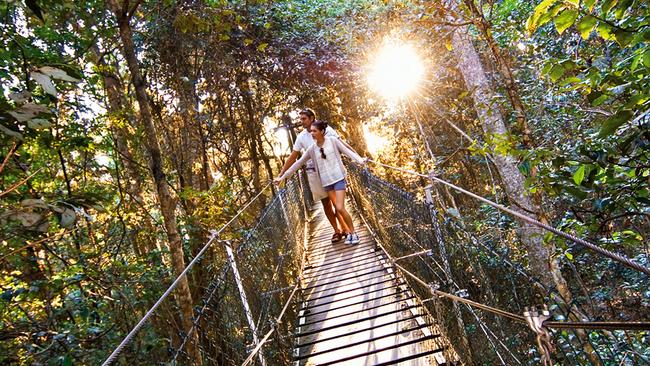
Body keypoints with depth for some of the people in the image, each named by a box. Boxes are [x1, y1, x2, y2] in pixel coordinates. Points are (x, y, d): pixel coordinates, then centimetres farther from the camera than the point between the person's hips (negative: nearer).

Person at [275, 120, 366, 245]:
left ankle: (353, 233, 5)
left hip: (338, 178, -3)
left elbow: (347, 151, -5)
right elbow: (298, 163, 8)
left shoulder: (332, 140, -3)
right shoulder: (312, 149, 4)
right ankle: (350, 233, 18)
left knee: (340, 208, -12)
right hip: (326, 182, 3)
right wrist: (282, 177, 8)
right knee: (338, 209, 3)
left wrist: (360, 160, -21)